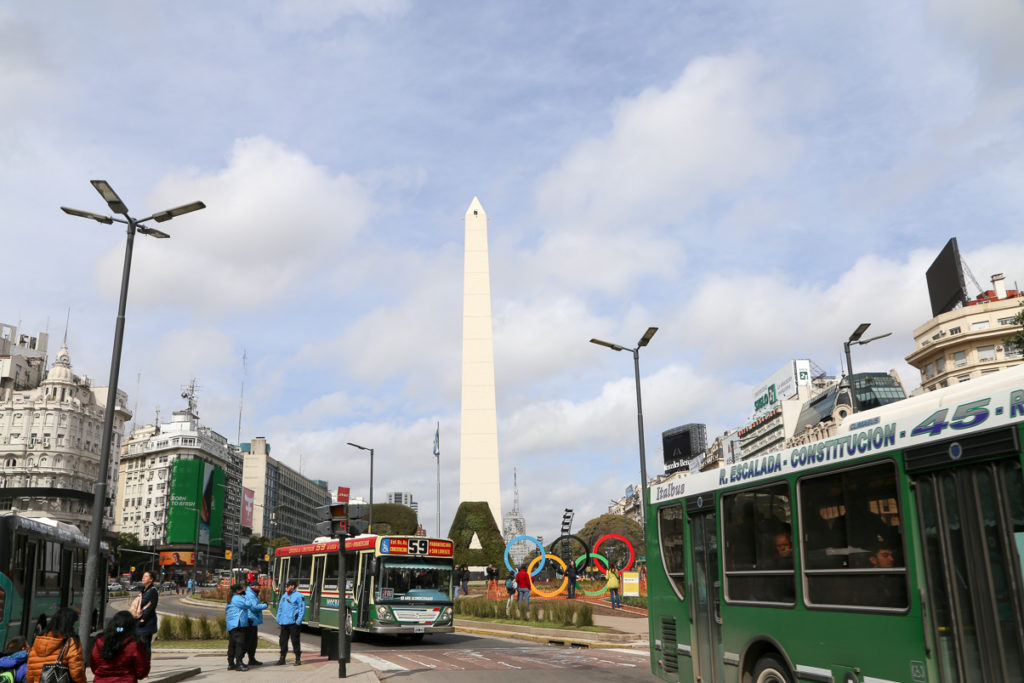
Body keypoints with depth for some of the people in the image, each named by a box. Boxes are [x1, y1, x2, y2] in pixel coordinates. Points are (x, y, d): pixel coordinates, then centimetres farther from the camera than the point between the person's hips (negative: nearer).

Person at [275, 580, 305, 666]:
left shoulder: (298, 596, -7)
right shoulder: (284, 596, 14)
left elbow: (302, 609, -9)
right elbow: (280, 608, 20)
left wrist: (298, 621, -14)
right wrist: (278, 620, 13)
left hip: (293, 623, -6)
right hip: (284, 623, 6)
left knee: (295, 641, -1)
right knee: (283, 640, 9)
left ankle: (298, 659, 8)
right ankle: (282, 658, 20)